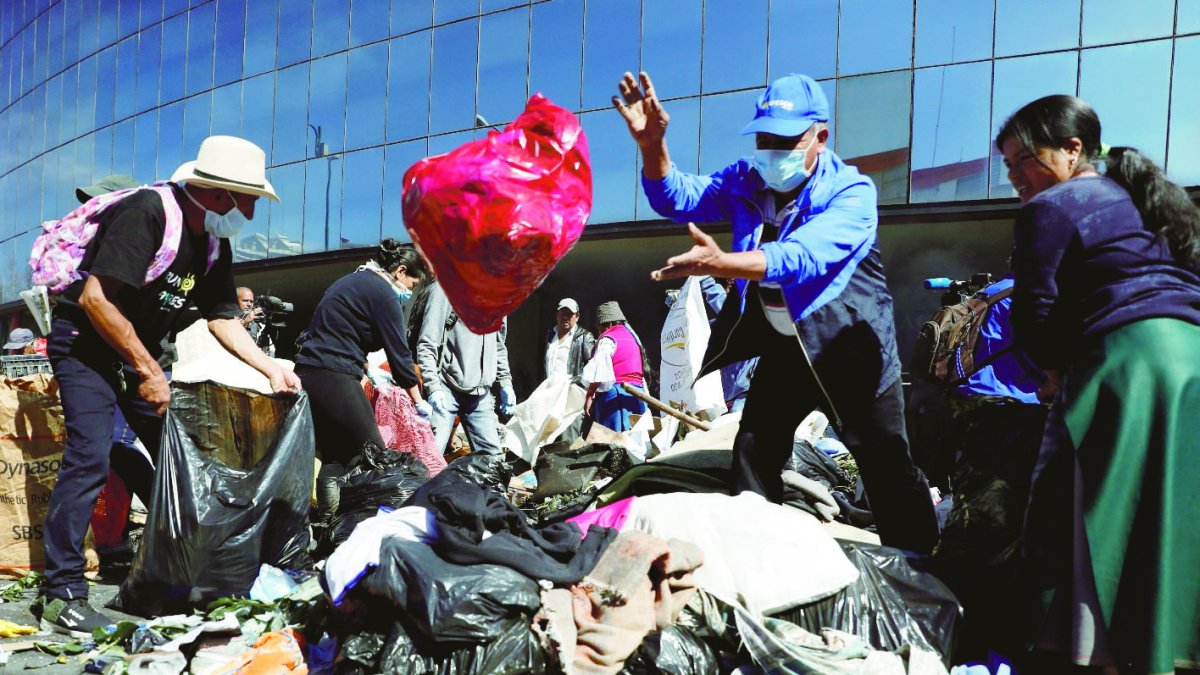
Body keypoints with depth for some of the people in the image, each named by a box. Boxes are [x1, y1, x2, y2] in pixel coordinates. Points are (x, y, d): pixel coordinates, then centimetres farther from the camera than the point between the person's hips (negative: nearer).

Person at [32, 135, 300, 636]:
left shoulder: (215, 244, 1)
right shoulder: (148, 213, -25)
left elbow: (223, 318, 10)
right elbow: (95, 298, -30)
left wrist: (272, 370, 0)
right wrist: (149, 372, -24)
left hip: (141, 347, 8)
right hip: (84, 339, -8)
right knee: (90, 456, -18)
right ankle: (61, 592, -9)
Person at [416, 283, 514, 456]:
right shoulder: (445, 287, -7)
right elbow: (427, 344, -10)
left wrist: (505, 383, 14)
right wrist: (433, 387, -18)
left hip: (481, 393, 6)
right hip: (446, 389, -6)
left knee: (492, 455, 6)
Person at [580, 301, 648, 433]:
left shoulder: (608, 339, -5)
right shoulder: (632, 336, 20)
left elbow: (599, 372, -15)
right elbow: (642, 369, 18)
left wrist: (589, 396, -12)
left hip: (615, 393, -9)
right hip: (637, 391, 9)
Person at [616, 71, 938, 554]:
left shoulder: (851, 192, -21)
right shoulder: (746, 181, -3)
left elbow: (802, 257, -38)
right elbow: (678, 199, -5)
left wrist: (719, 264, -54)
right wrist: (652, 146, -25)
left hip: (849, 347, -5)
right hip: (783, 347, 5)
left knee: (888, 467, 5)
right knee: (752, 457, 8)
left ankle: (917, 563, 25)